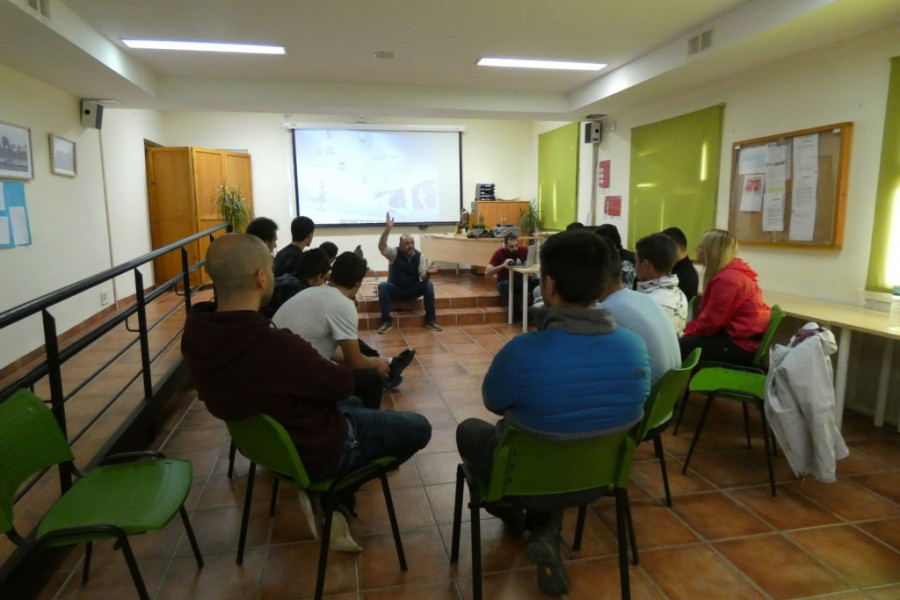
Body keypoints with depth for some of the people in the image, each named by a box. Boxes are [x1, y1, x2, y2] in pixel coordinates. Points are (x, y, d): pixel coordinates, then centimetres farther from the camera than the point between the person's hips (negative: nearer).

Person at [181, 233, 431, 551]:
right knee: (419, 428, 11)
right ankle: (332, 501, 16)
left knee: (353, 405, 33)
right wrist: (329, 366, 0)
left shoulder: (196, 331, -15)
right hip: (315, 449, -7)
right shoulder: (276, 346, -40)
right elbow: (343, 383, -22)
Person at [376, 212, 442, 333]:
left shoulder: (419, 256, -8)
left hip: (413, 290, 2)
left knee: (428, 284, -26)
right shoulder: (394, 253, -13)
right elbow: (381, 247, -35)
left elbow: (423, 278, -15)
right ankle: (386, 321, -25)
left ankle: (430, 320, -18)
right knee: (383, 286, -32)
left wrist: (428, 273, -40)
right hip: (395, 290, -1)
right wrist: (387, 229, -46)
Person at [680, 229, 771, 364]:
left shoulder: (727, 279, -20)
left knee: (681, 347, -17)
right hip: (744, 335, 10)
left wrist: (687, 332, -5)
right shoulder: (731, 273, 13)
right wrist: (688, 330, 4)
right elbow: (711, 315, 13)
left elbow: (711, 321, -18)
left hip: (743, 344, -10)